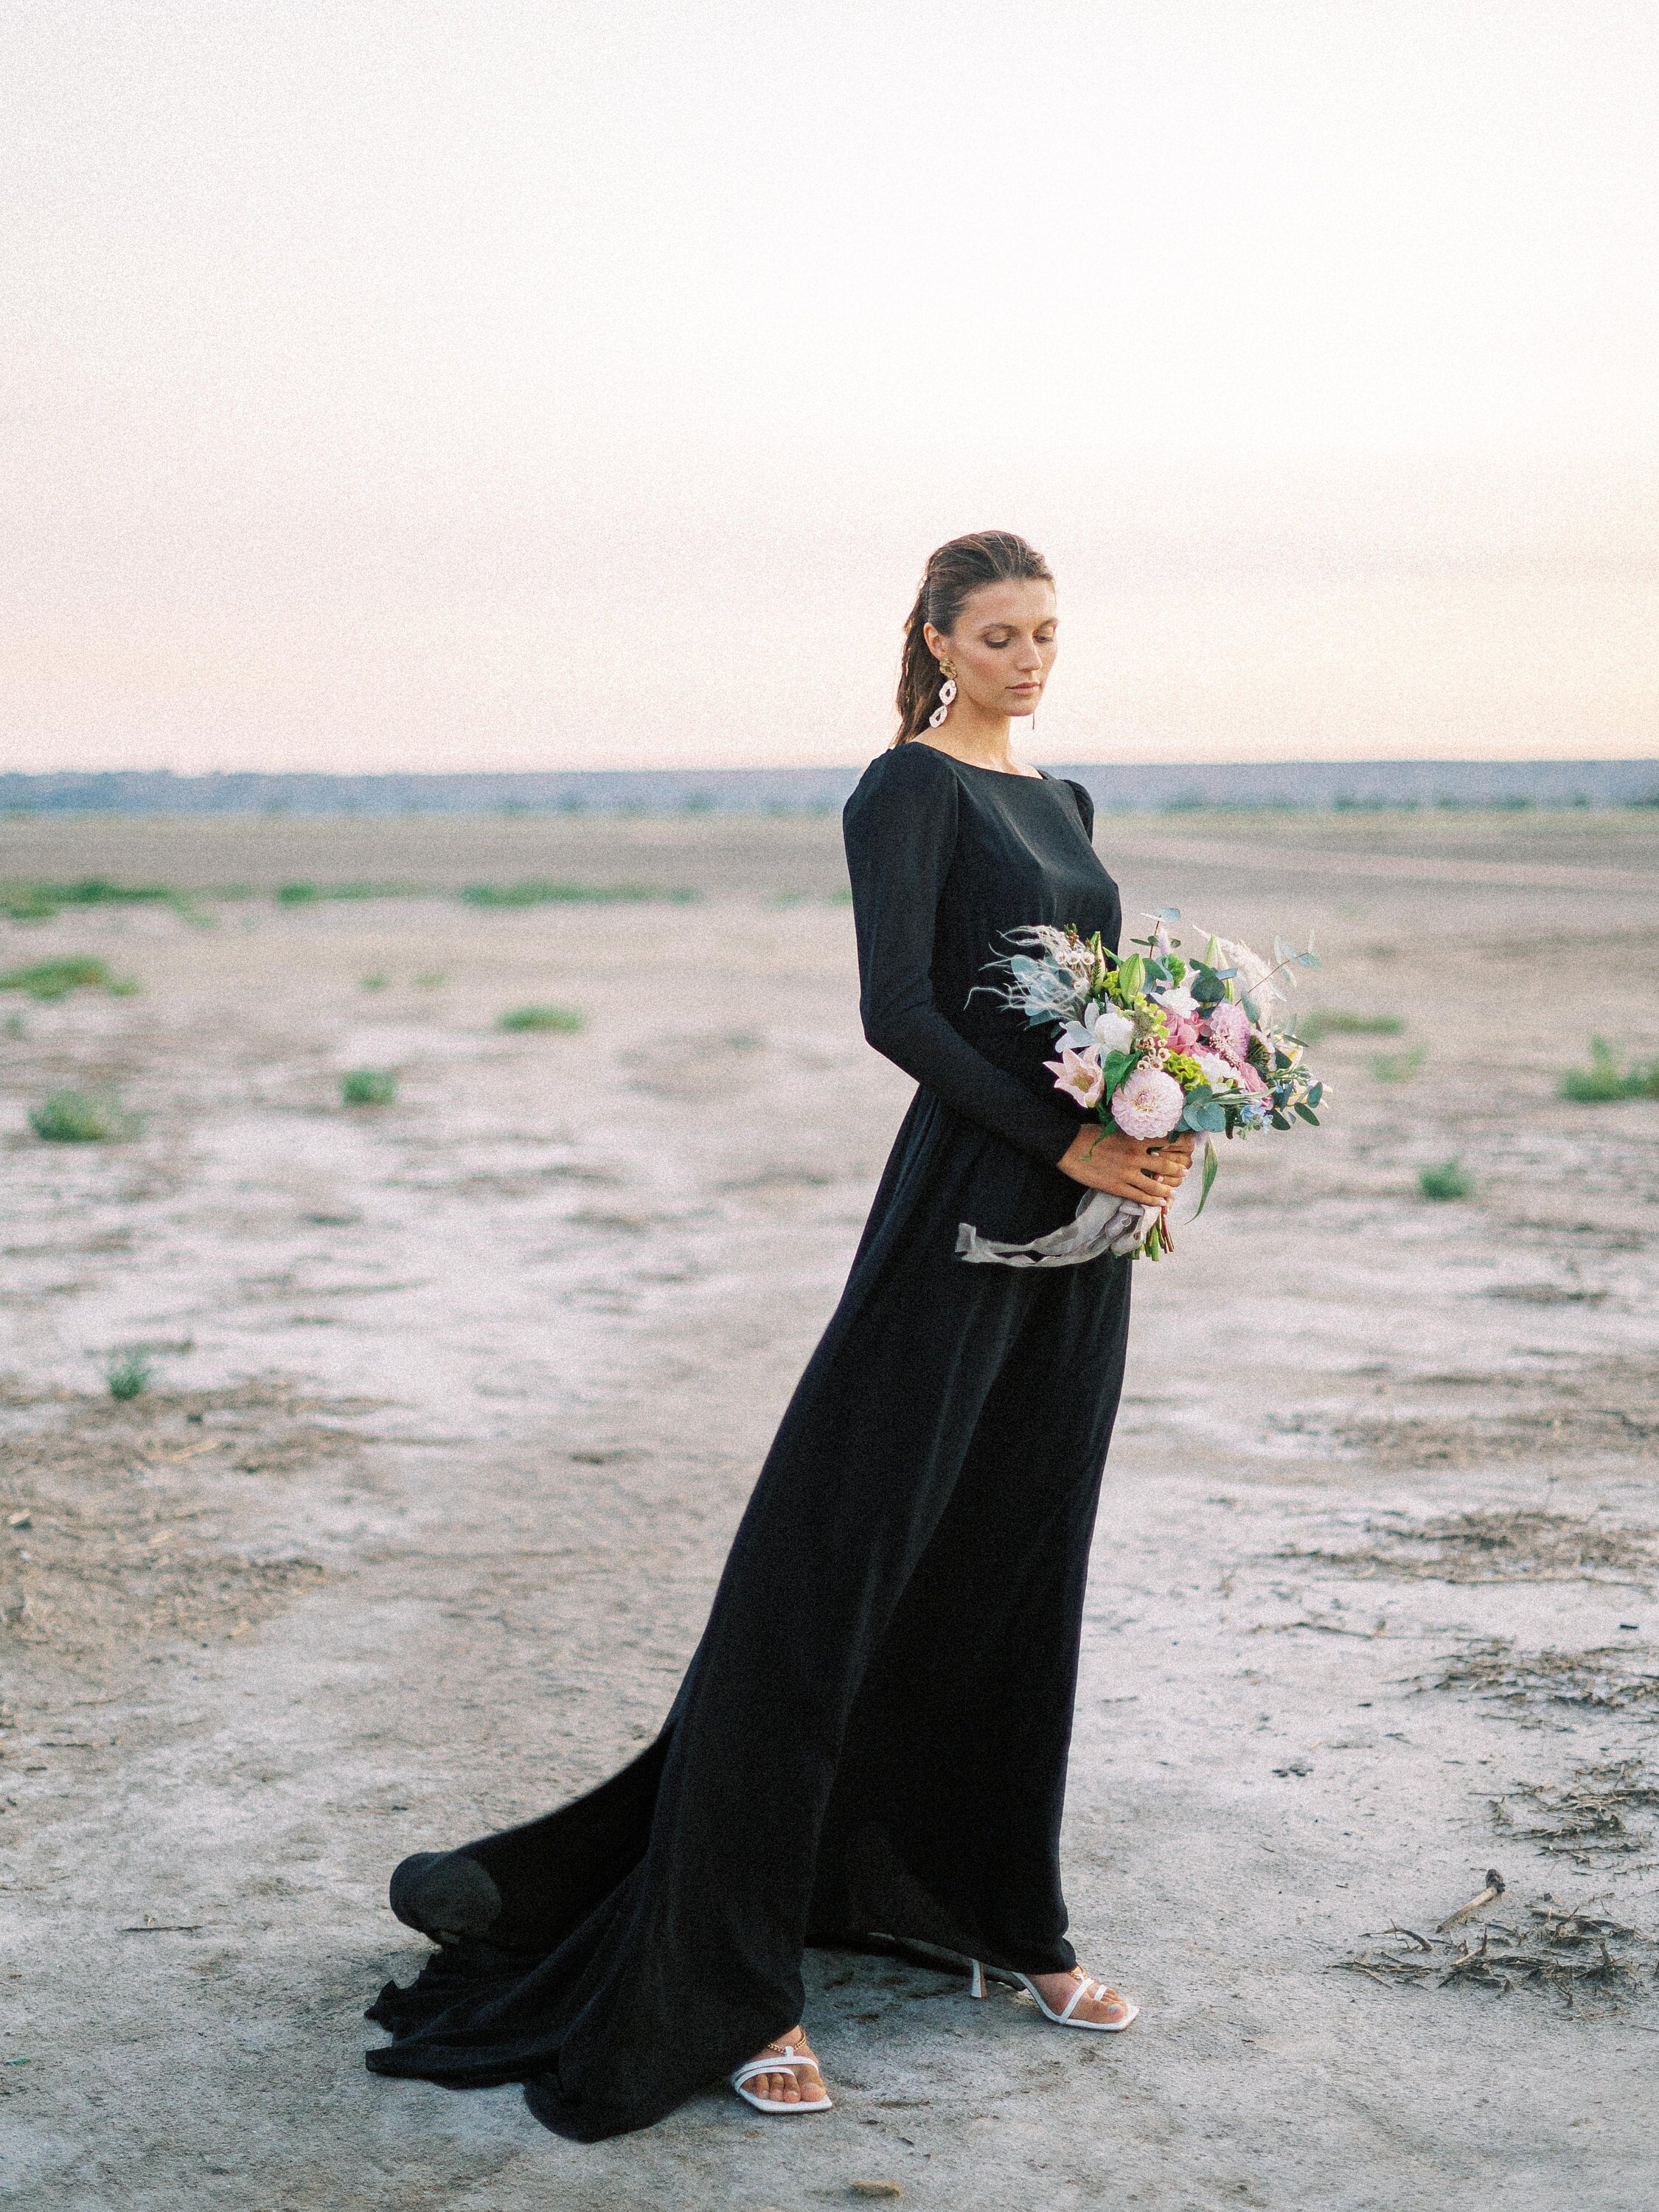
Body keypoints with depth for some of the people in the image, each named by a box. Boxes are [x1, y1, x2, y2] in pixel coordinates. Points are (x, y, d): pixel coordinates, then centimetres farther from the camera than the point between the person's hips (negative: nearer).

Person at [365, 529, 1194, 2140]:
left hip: (1078, 1227, 8)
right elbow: (898, 1009, -16)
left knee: (1025, 1574, 14)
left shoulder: (1059, 802, 18)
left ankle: (1009, 1920, 27)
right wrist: (1069, 1145, -19)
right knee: (833, 1573, -7)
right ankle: (730, 1985, -3)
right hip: (963, 1206, -8)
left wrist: (1152, 1136, 0)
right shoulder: (908, 786, -6)